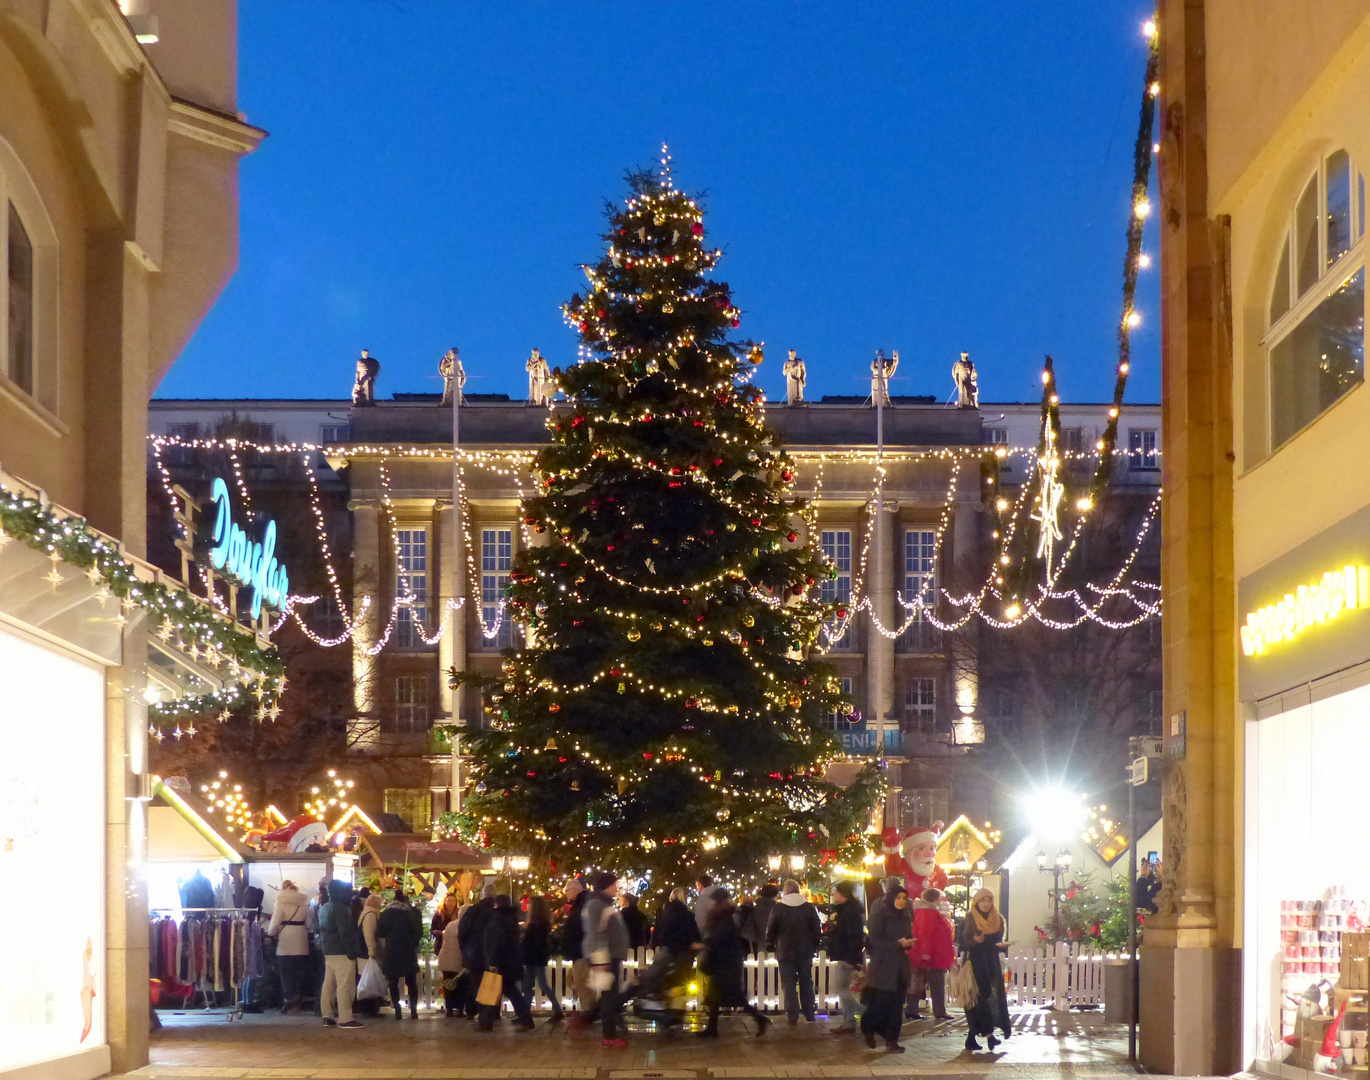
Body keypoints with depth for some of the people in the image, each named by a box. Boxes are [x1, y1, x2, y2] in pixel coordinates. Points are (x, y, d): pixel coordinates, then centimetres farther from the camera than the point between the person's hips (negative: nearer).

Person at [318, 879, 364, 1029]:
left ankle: (328, 1016, 12)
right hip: (341, 952, -10)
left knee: (329, 985, 10)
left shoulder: (324, 908, 16)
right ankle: (345, 1019, -10)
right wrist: (352, 952, -19)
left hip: (328, 951, 10)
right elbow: (345, 933, -20)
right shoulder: (341, 909, -15)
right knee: (345, 986, -8)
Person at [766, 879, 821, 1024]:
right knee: (806, 983, 11)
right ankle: (810, 1015, 14)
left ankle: (792, 1017, -5)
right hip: (805, 951, 2)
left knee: (789, 985, 0)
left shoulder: (777, 909, -6)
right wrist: (814, 947, 13)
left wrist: (771, 947, 10)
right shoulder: (809, 908, 0)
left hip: (785, 952, -2)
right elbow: (817, 930, 3)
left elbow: (771, 931, -3)